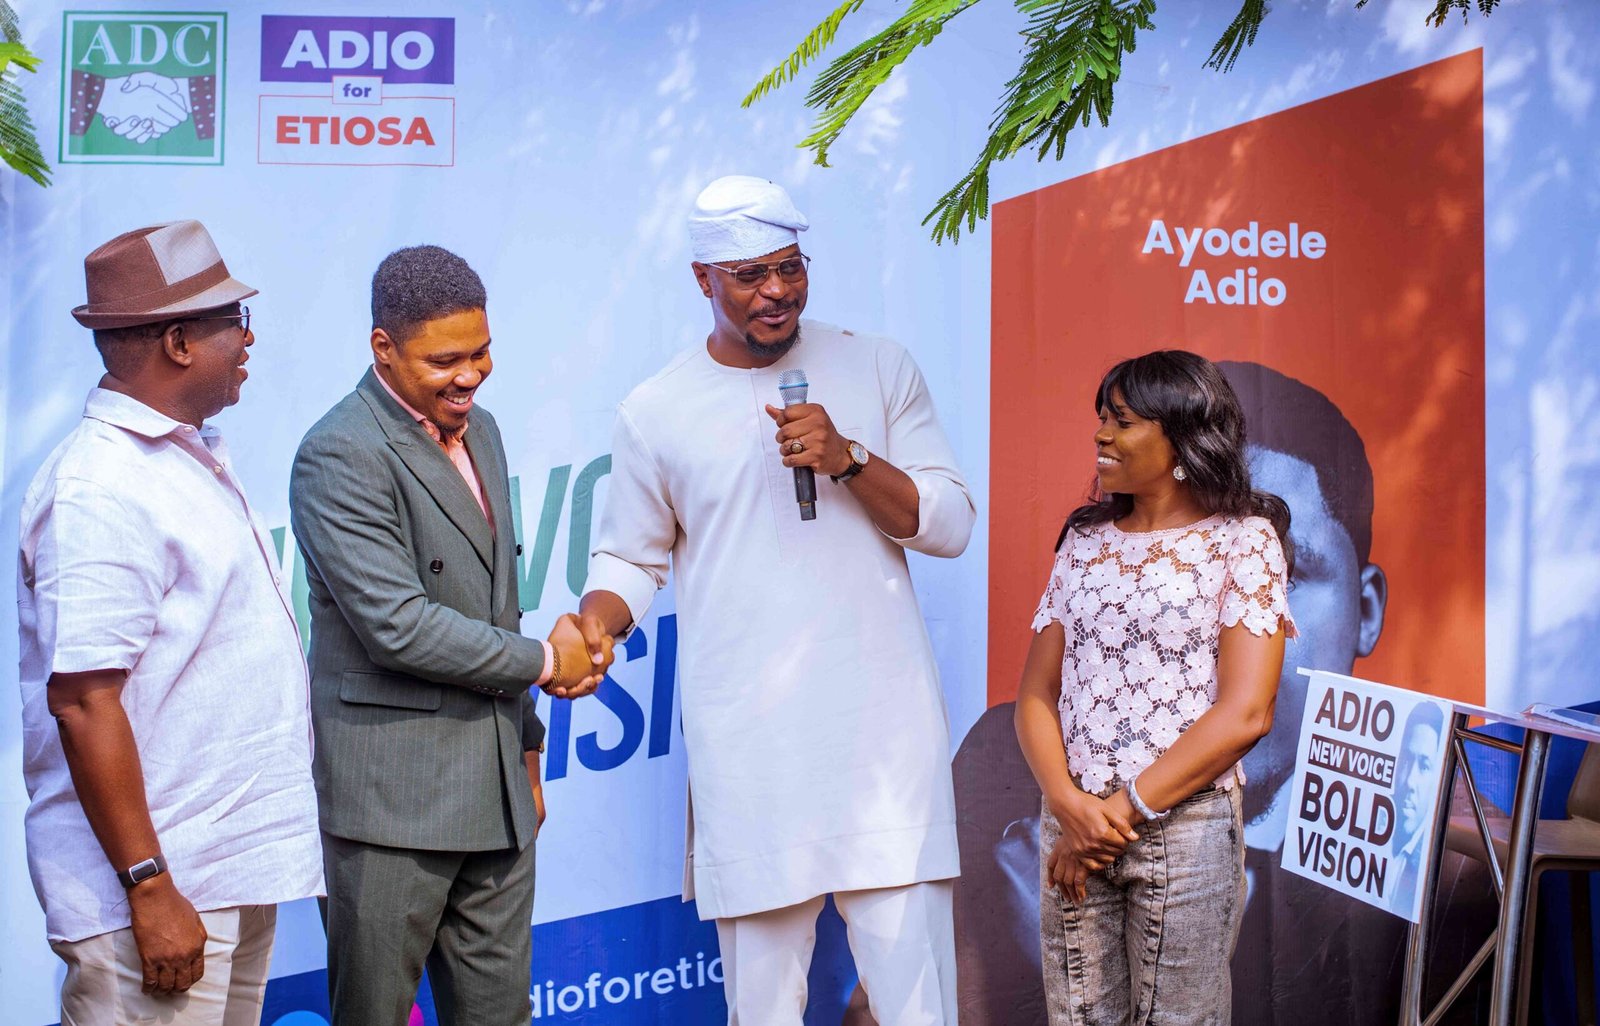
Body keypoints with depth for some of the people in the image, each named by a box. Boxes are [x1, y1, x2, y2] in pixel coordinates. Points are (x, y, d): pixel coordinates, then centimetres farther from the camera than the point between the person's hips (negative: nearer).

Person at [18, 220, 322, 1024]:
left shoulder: (191, 457, 12)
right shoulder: (101, 491, -18)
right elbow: (83, 701, -22)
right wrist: (150, 890, -21)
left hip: (234, 873, 9)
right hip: (161, 892, -9)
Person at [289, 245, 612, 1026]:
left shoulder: (479, 430, 14)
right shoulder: (342, 455, -13)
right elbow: (397, 626, -21)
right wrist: (545, 661, -9)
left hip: (495, 787, 8)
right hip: (393, 795, -7)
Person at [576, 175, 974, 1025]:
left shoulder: (879, 369, 6)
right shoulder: (654, 412, 5)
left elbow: (951, 524, 3)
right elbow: (630, 559, 12)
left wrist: (848, 459, -12)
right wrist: (592, 626, -9)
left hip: (882, 722, 0)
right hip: (745, 739, 0)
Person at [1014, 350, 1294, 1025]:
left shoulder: (1244, 539, -3)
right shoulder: (1085, 540, 11)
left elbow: (1245, 712, -12)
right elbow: (1036, 695, 7)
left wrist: (1123, 810, -14)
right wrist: (1069, 804, -11)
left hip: (1184, 826, -4)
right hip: (1071, 824, 4)